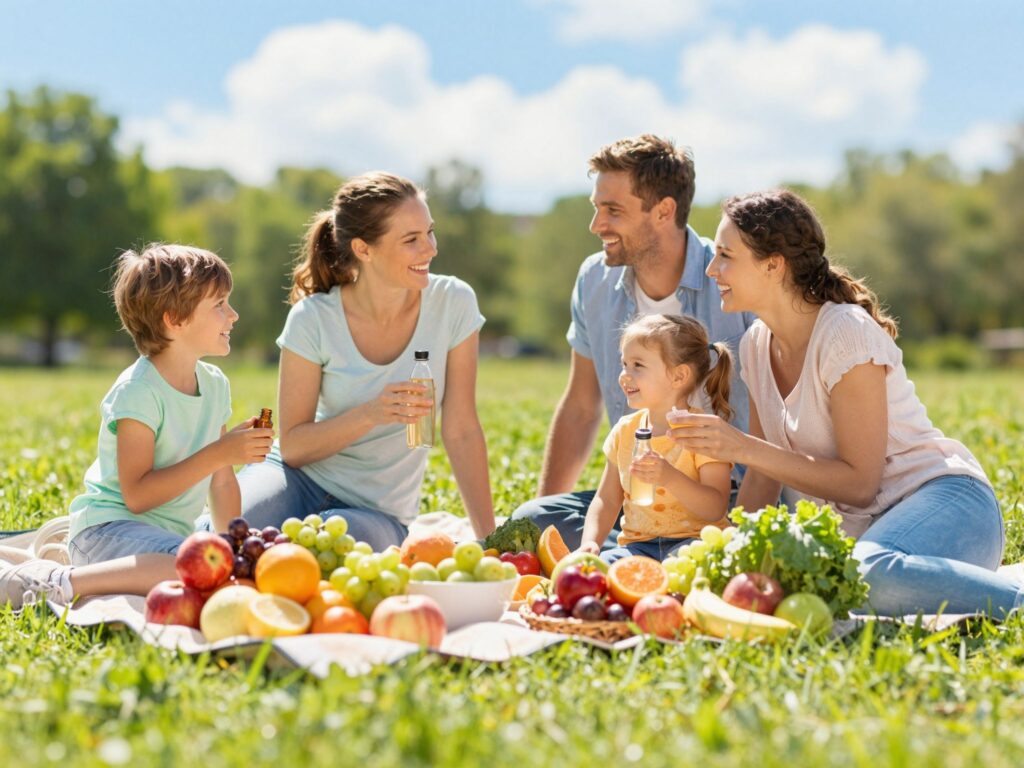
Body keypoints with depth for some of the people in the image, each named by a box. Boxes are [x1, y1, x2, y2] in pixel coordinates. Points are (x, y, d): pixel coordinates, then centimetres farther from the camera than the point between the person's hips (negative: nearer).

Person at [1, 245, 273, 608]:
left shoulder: (215, 384, 9)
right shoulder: (138, 391, -15)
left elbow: (222, 483, 15)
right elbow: (137, 495, -21)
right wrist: (217, 454, -22)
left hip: (166, 536, 9)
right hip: (109, 528, -9)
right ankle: (60, 583, -21)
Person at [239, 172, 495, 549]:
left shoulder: (453, 303, -10)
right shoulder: (313, 319, -12)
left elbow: (462, 432, -4)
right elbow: (292, 446, -9)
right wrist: (371, 415, -26)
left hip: (377, 511, 1)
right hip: (301, 478, -1)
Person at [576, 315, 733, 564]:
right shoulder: (625, 430, 10)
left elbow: (716, 508, -15)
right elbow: (607, 500, 14)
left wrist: (671, 478, -31)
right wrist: (590, 542, -4)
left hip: (691, 541, -4)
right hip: (638, 543, 4)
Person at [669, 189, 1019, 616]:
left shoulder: (846, 334, -15)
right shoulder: (757, 345, 9)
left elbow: (859, 484, -17)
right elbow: (762, 482, 13)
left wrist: (743, 448, -20)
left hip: (946, 502, -9)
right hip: (861, 527, 9)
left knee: (870, 573, -41)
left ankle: (1016, 599, -18)